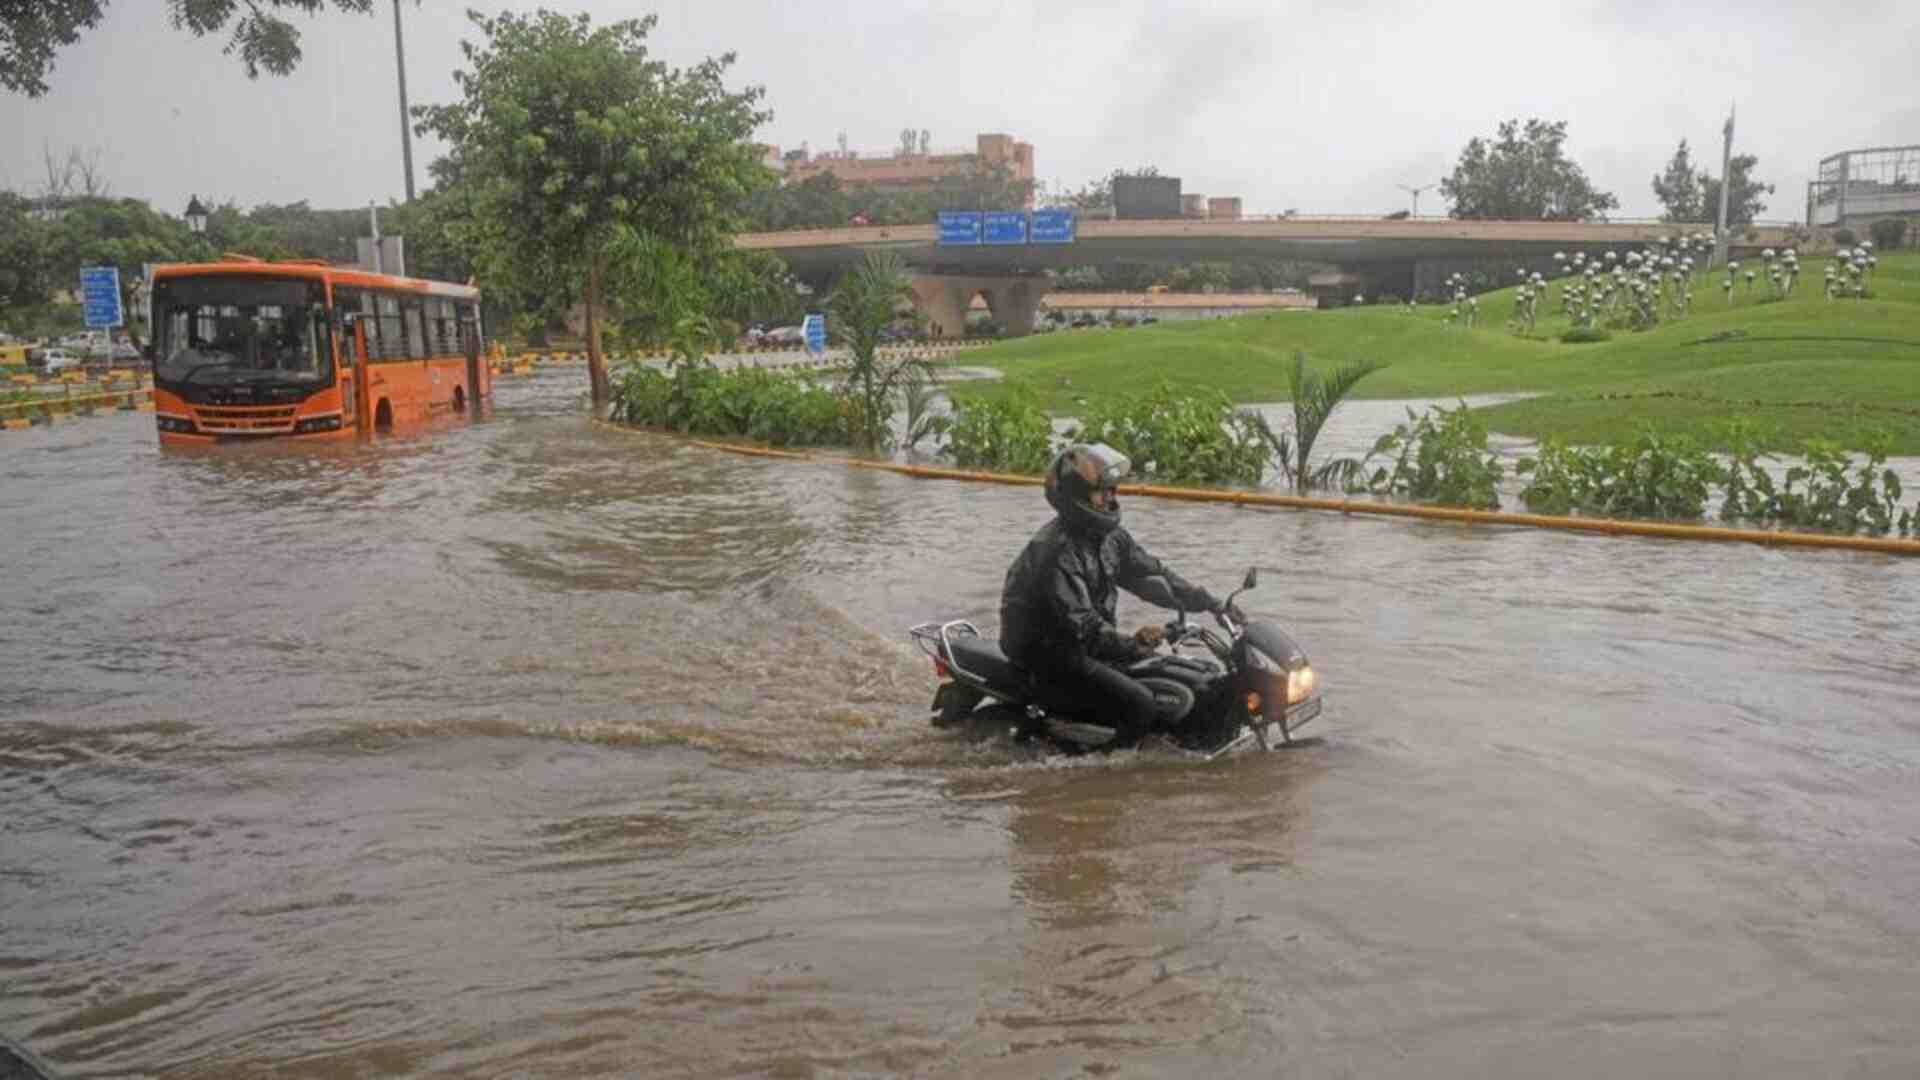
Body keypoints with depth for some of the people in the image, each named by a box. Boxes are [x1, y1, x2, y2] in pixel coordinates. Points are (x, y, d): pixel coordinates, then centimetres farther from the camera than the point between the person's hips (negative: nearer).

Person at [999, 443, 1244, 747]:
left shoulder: (1109, 536, 6)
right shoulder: (1055, 549, -24)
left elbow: (1152, 574, 11)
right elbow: (1078, 621, -31)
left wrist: (1214, 604, 6)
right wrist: (1130, 644, -43)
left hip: (1090, 643, 10)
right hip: (1050, 650, -10)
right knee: (1139, 703, -23)